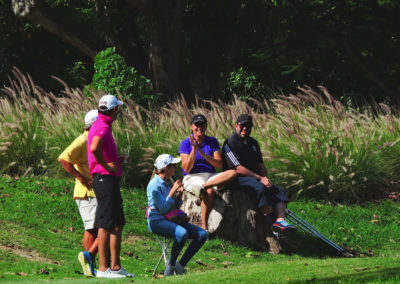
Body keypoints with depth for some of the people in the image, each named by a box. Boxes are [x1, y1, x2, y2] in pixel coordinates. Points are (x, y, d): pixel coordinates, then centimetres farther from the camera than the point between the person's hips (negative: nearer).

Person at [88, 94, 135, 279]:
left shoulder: (102, 126, 18)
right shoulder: (102, 127, -15)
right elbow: (94, 148, -33)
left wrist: (117, 160, 23)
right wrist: (106, 165, -22)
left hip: (111, 180, 11)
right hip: (105, 179, -11)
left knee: (118, 224, 13)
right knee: (106, 224, -8)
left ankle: (116, 266, 18)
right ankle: (103, 268, -6)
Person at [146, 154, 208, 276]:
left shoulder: (168, 182, 13)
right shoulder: (154, 185, -13)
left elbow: (176, 205, 17)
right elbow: (164, 208, -17)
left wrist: (180, 193, 0)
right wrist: (172, 191, -16)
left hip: (171, 220, 9)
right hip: (157, 221, -9)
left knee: (203, 234, -8)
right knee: (182, 233, -38)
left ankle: (180, 265, -4)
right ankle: (171, 265, -18)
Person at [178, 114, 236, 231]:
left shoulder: (212, 142, 9)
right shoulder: (186, 143, 1)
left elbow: (219, 165, -2)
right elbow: (187, 169, -8)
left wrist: (202, 152, -14)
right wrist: (194, 149, -19)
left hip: (211, 176, 4)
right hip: (192, 177, -4)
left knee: (232, 173, -26)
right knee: (209, 192, -38)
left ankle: (203, 186, -36)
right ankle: (204, 227, -34)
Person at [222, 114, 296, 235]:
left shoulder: (253, 143, 19)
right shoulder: (230, 143, -7)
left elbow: (260, 164, 21)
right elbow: (238, 168, -15)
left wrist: (265, 178, -2)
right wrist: (260, 178, -16)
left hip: (255, 177, 8)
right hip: (238, 179, -8)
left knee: (281, 191, -10)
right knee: (261, 188, -35)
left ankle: (280, 220, -31)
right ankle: (272, 223, -40)